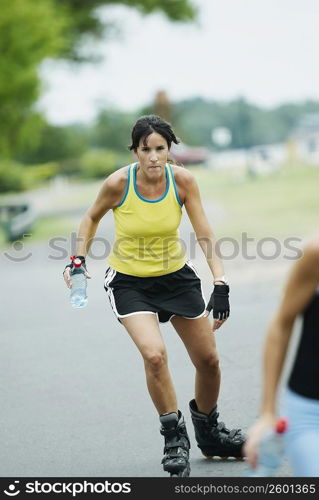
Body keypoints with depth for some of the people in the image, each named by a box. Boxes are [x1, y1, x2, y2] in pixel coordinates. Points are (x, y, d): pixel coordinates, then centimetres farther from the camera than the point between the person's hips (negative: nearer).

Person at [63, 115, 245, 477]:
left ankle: (208, 431, 34)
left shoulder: (182, 180, -17)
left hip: (176, 276, 3)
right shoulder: (118, 183, -21)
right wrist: (78, 260, -8)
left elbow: (205, 236, -14)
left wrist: (220, 285, -23)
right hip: (128, 282, -3)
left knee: (208, 360, 7)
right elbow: (92, 217, 1)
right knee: (154, 354, -25)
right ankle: (174, 437, -6)